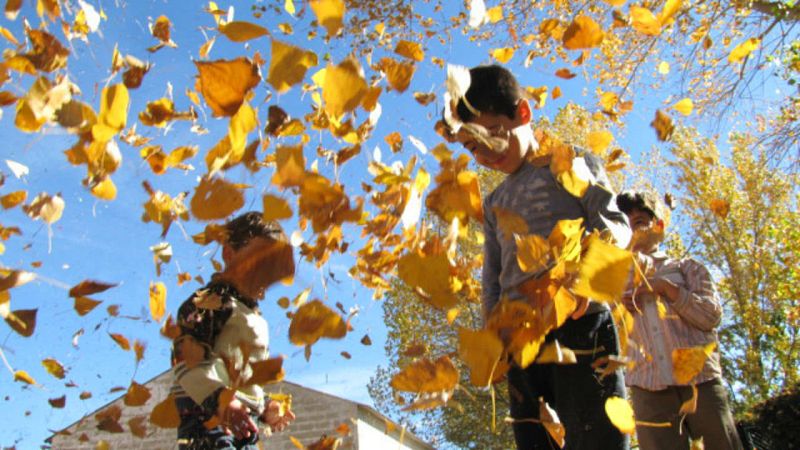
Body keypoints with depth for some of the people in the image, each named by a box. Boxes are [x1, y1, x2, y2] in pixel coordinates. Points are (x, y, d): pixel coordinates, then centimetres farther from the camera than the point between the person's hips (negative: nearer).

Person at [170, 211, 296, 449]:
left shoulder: (253, 315, 22)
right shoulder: (209, 302, -7)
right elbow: (187, 360, -22)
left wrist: (265, 408, 19)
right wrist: (220, 399, -34)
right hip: (208, 425, -10)